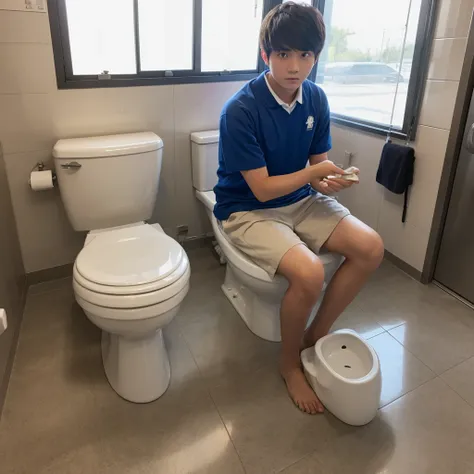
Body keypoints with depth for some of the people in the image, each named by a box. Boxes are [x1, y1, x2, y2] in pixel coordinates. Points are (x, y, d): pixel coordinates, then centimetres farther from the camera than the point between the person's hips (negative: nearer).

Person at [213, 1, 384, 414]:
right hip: (248, 210, -6)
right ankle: (289, 362, 3)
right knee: (309, 273, -29)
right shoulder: (240, 110, -20)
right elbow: (262, 189, -19)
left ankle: (316, 335, 8)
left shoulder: (316, 99, -1)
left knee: (371, 248, -11)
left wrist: (327, 180, -17)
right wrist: (313, 173, -19)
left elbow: (319, 161, 5)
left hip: (300, 200, 7)